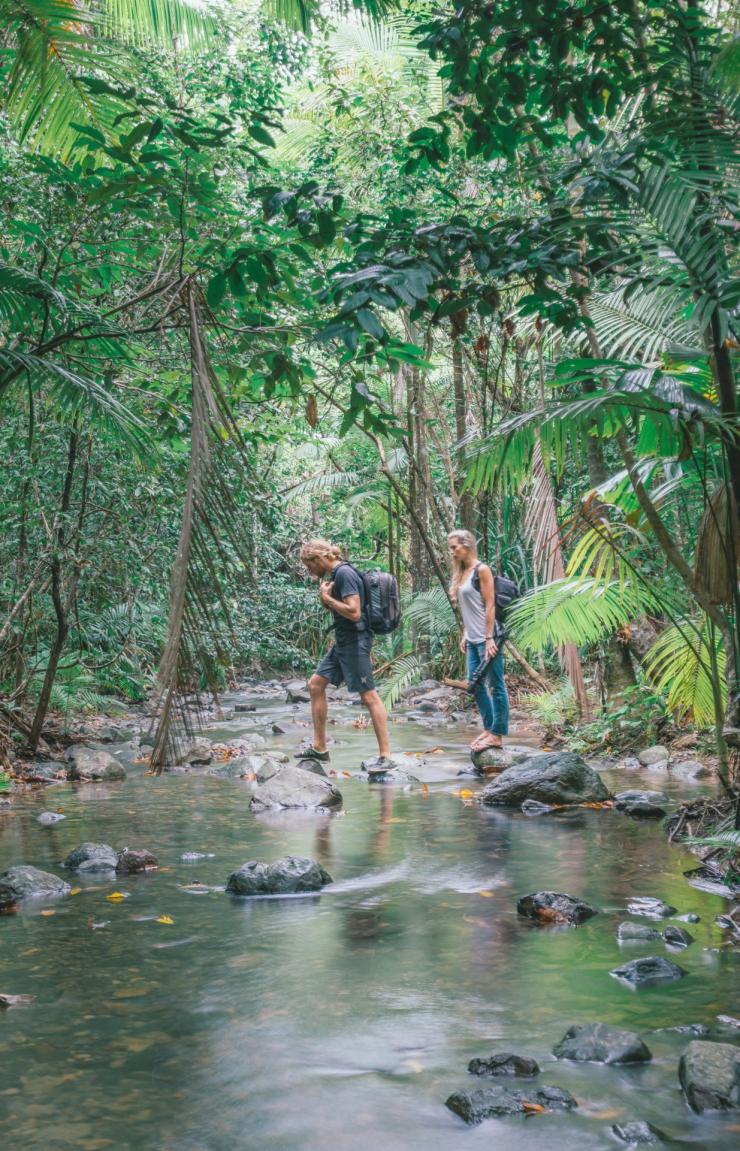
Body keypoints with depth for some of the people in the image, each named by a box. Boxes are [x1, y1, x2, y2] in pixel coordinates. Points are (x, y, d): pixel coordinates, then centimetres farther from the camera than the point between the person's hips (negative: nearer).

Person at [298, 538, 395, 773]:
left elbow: (354, 612, -24)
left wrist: (327, 598, -14)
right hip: (342, 641, 11)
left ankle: (385, 757, -6)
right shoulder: (333, 574, 13)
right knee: (315, 685, 13)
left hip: (355, 641, -11)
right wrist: (325, 593, 4)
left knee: (369, 696, -8)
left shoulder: (344, 573, -17)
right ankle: (319, 748, 19)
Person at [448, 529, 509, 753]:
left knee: (495, 685, -2)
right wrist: (464, 635, 15)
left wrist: (489, 638, -18)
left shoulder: (482, 570, -10)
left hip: (487, 638, -9)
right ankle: (489, 728, 22)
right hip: (472, 639, 9)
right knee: (475, 684, 12)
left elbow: (490, 605, -14)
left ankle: (497, 734, 2)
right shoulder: (461, 573, 13)